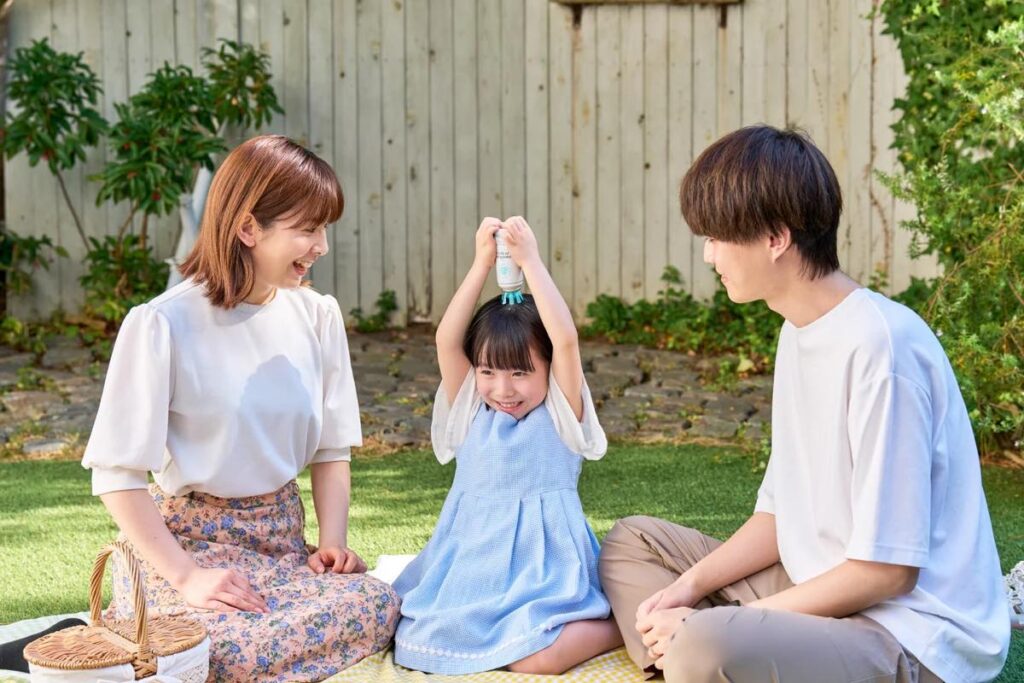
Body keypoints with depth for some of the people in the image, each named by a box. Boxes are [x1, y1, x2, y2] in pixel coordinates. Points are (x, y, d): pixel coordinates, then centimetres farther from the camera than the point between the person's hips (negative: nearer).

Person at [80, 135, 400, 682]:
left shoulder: (317, 316, 4)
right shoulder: (164, 324, -13)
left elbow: (331, 450, 12)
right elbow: (116, 473, -13)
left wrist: (333, 542, -4)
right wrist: (187, 577, -19)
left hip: (281, 539, 6)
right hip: (187, 538, -6)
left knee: (376, 606, -25)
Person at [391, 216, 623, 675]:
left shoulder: (560, 415, -2)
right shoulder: (471, 414, 7)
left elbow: (565, 341, -18)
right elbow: (447, 341, -6)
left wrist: (530, 261, -17)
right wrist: (482, 264, -12)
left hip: (542, 567, -5)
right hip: (471, 564, 5)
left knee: (536, 658, -27)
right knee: (412, 643, -14)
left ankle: (620, 628, 1)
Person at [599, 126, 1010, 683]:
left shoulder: (879, 345, -21)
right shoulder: (800, 330, 9)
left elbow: (886, 569, -20)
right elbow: (782, 512, 14)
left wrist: (726, 622, -16)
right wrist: (690, 587, -1)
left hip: (915, 636, -10)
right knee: (632, 541, 15)